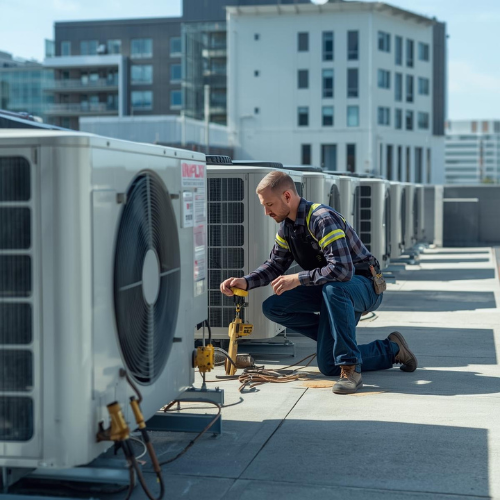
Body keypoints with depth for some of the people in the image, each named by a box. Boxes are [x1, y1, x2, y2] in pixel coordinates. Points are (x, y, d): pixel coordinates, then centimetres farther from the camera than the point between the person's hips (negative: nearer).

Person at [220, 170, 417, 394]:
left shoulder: (323, 219, -26)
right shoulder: (287, 225, 3)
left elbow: (342, 270, -36)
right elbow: (275, 265, 10)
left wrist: (298, 279, -30)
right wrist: (245, 282, -7)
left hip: (364, 286, -9)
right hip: (327, 290, 9)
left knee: (332, 288, -42)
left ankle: (350, 368, -30)